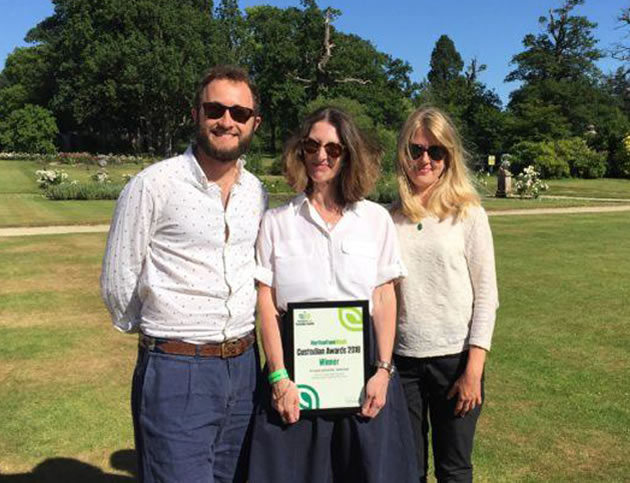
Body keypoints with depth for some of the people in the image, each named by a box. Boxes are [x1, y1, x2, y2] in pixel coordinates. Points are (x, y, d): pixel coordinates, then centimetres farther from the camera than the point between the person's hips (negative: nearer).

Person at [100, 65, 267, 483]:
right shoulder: (152, 186, -10)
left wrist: (239, 342, 14)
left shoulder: (256, 192, 7)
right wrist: (157, 334, 9)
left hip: (244, 366, 6)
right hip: (176, 371, -5)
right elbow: (118, 281, -3)